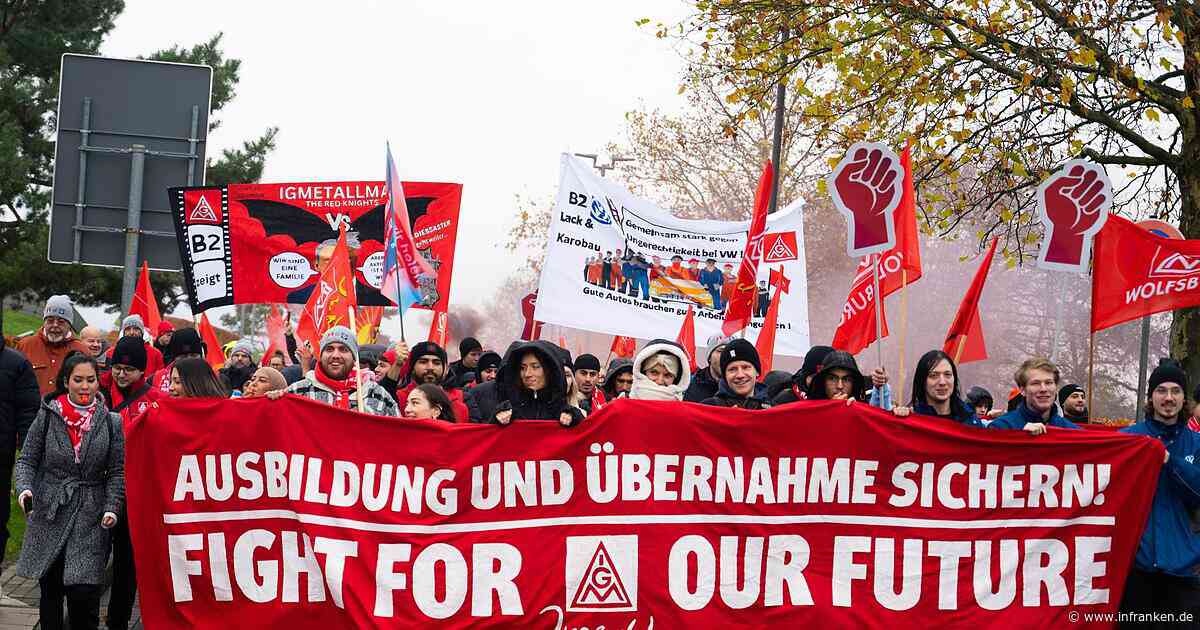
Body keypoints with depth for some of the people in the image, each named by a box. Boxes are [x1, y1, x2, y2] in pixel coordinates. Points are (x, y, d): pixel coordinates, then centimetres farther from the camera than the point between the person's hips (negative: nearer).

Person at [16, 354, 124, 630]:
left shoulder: (112, 422, 1)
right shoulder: (47, 416, 1)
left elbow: (117, 472, 4)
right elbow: (27, 459, 5)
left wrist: (111, 508, -9)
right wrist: (24, 488, -14)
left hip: (91, 519, -1)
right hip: (49, 514, 1)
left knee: (84, 592, -11)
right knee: (50, 590, 10)